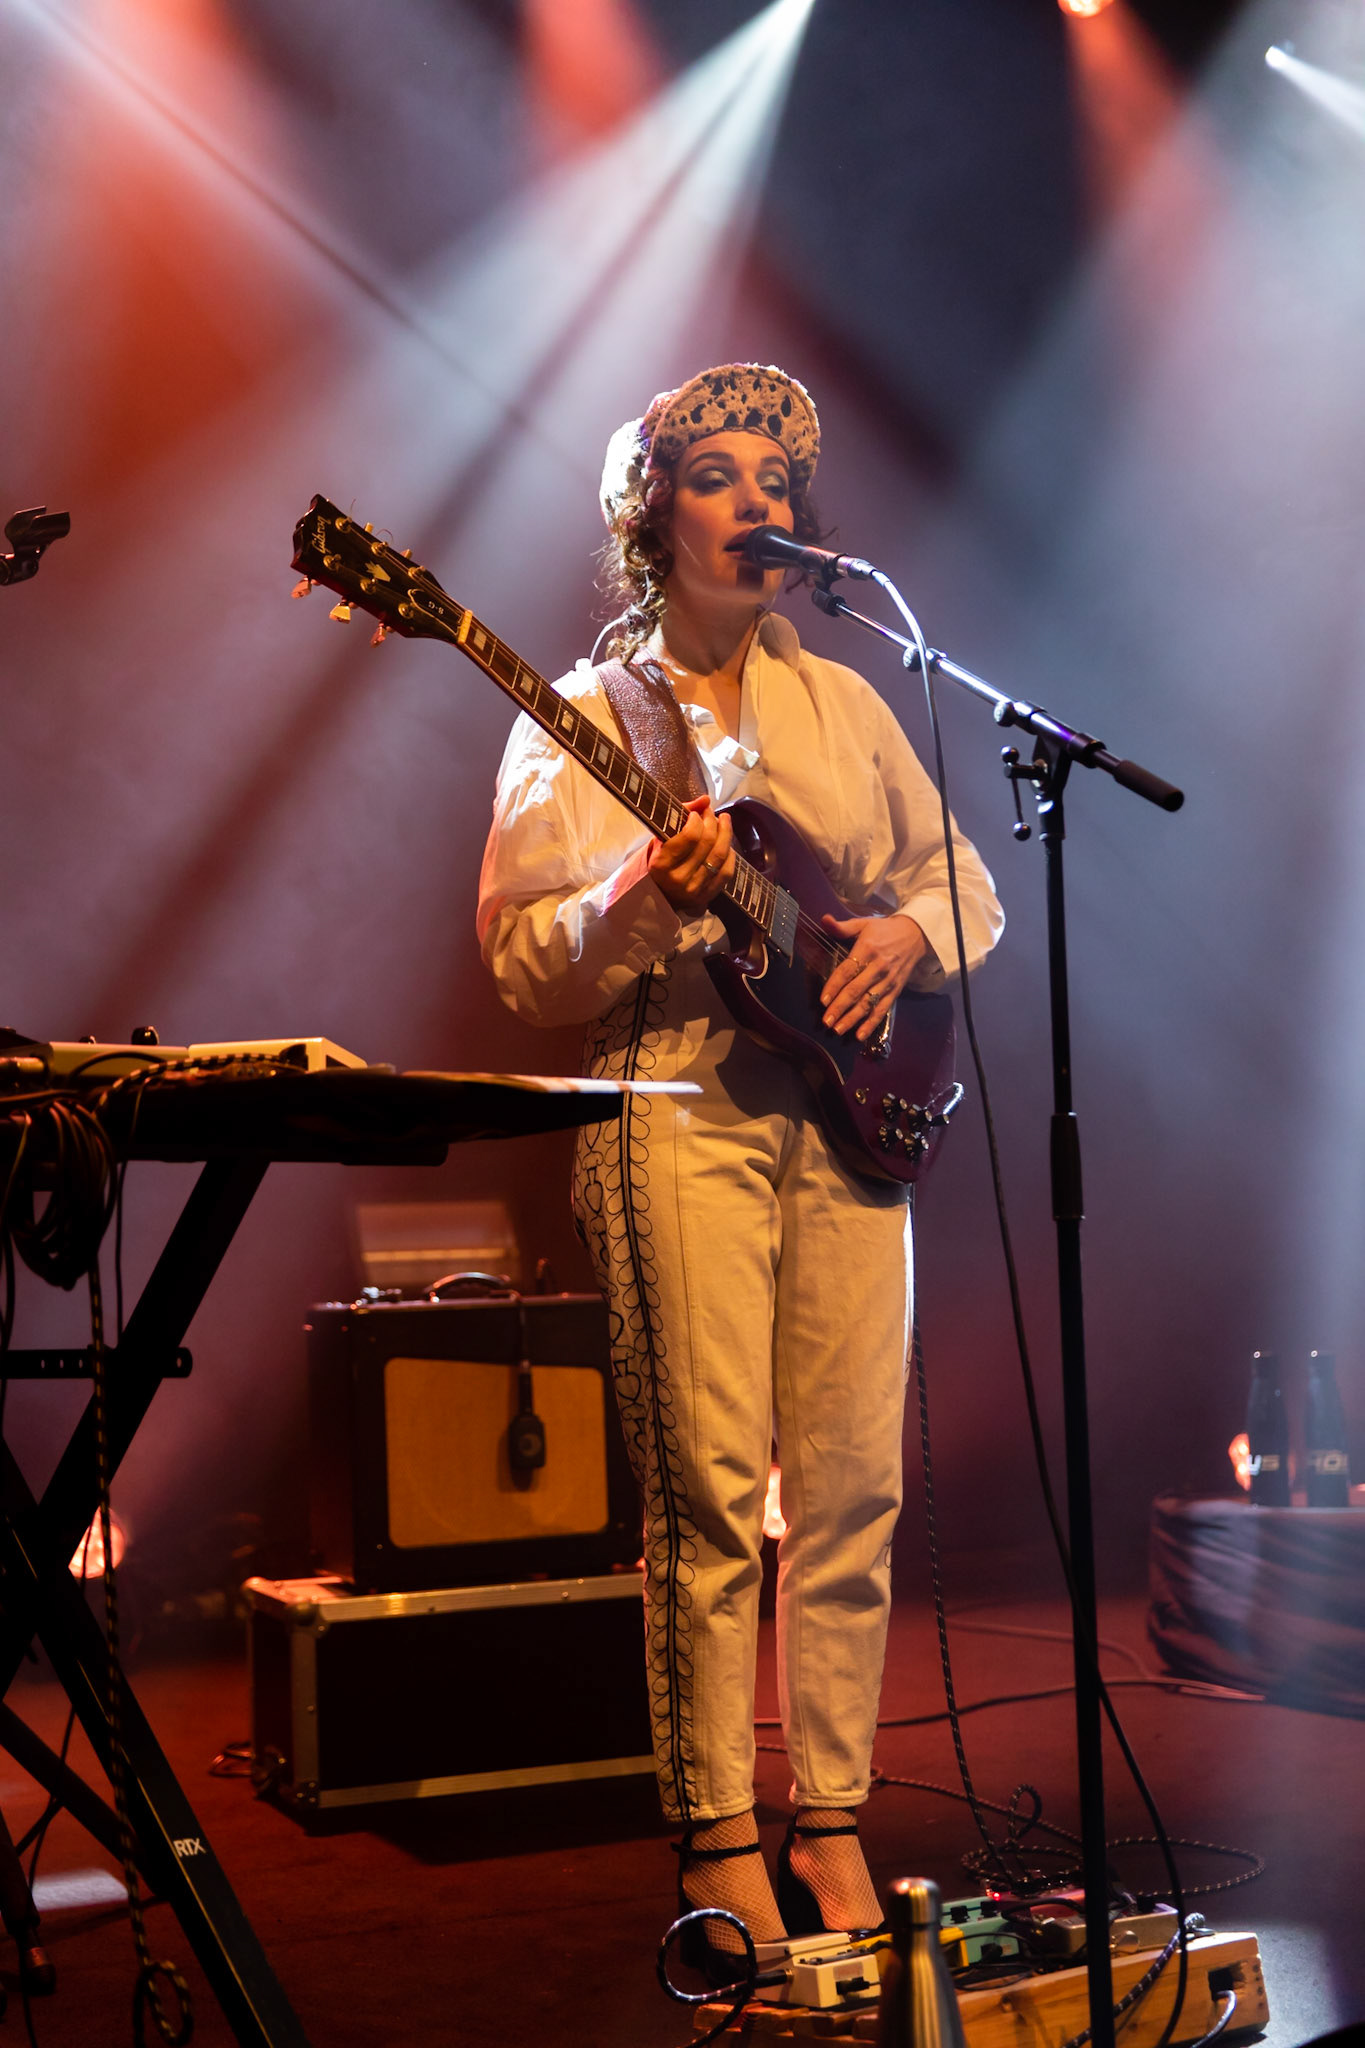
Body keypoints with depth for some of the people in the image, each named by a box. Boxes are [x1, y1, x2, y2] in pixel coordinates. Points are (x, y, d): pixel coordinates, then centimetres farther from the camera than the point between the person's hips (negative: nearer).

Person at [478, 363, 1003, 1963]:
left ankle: (828, 1818, 15)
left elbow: (967, 881, 22)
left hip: (846, 1108, 4)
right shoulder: (581, 722, 5)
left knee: (853, 1483, 2)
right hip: (677, 1108, -4)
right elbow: (523, 966, -2)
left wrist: (908, 931, 0)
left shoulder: (841, 703, 17)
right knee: (711, 1489, -7)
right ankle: (716, 1834, 7)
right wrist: (639, 900, -20)